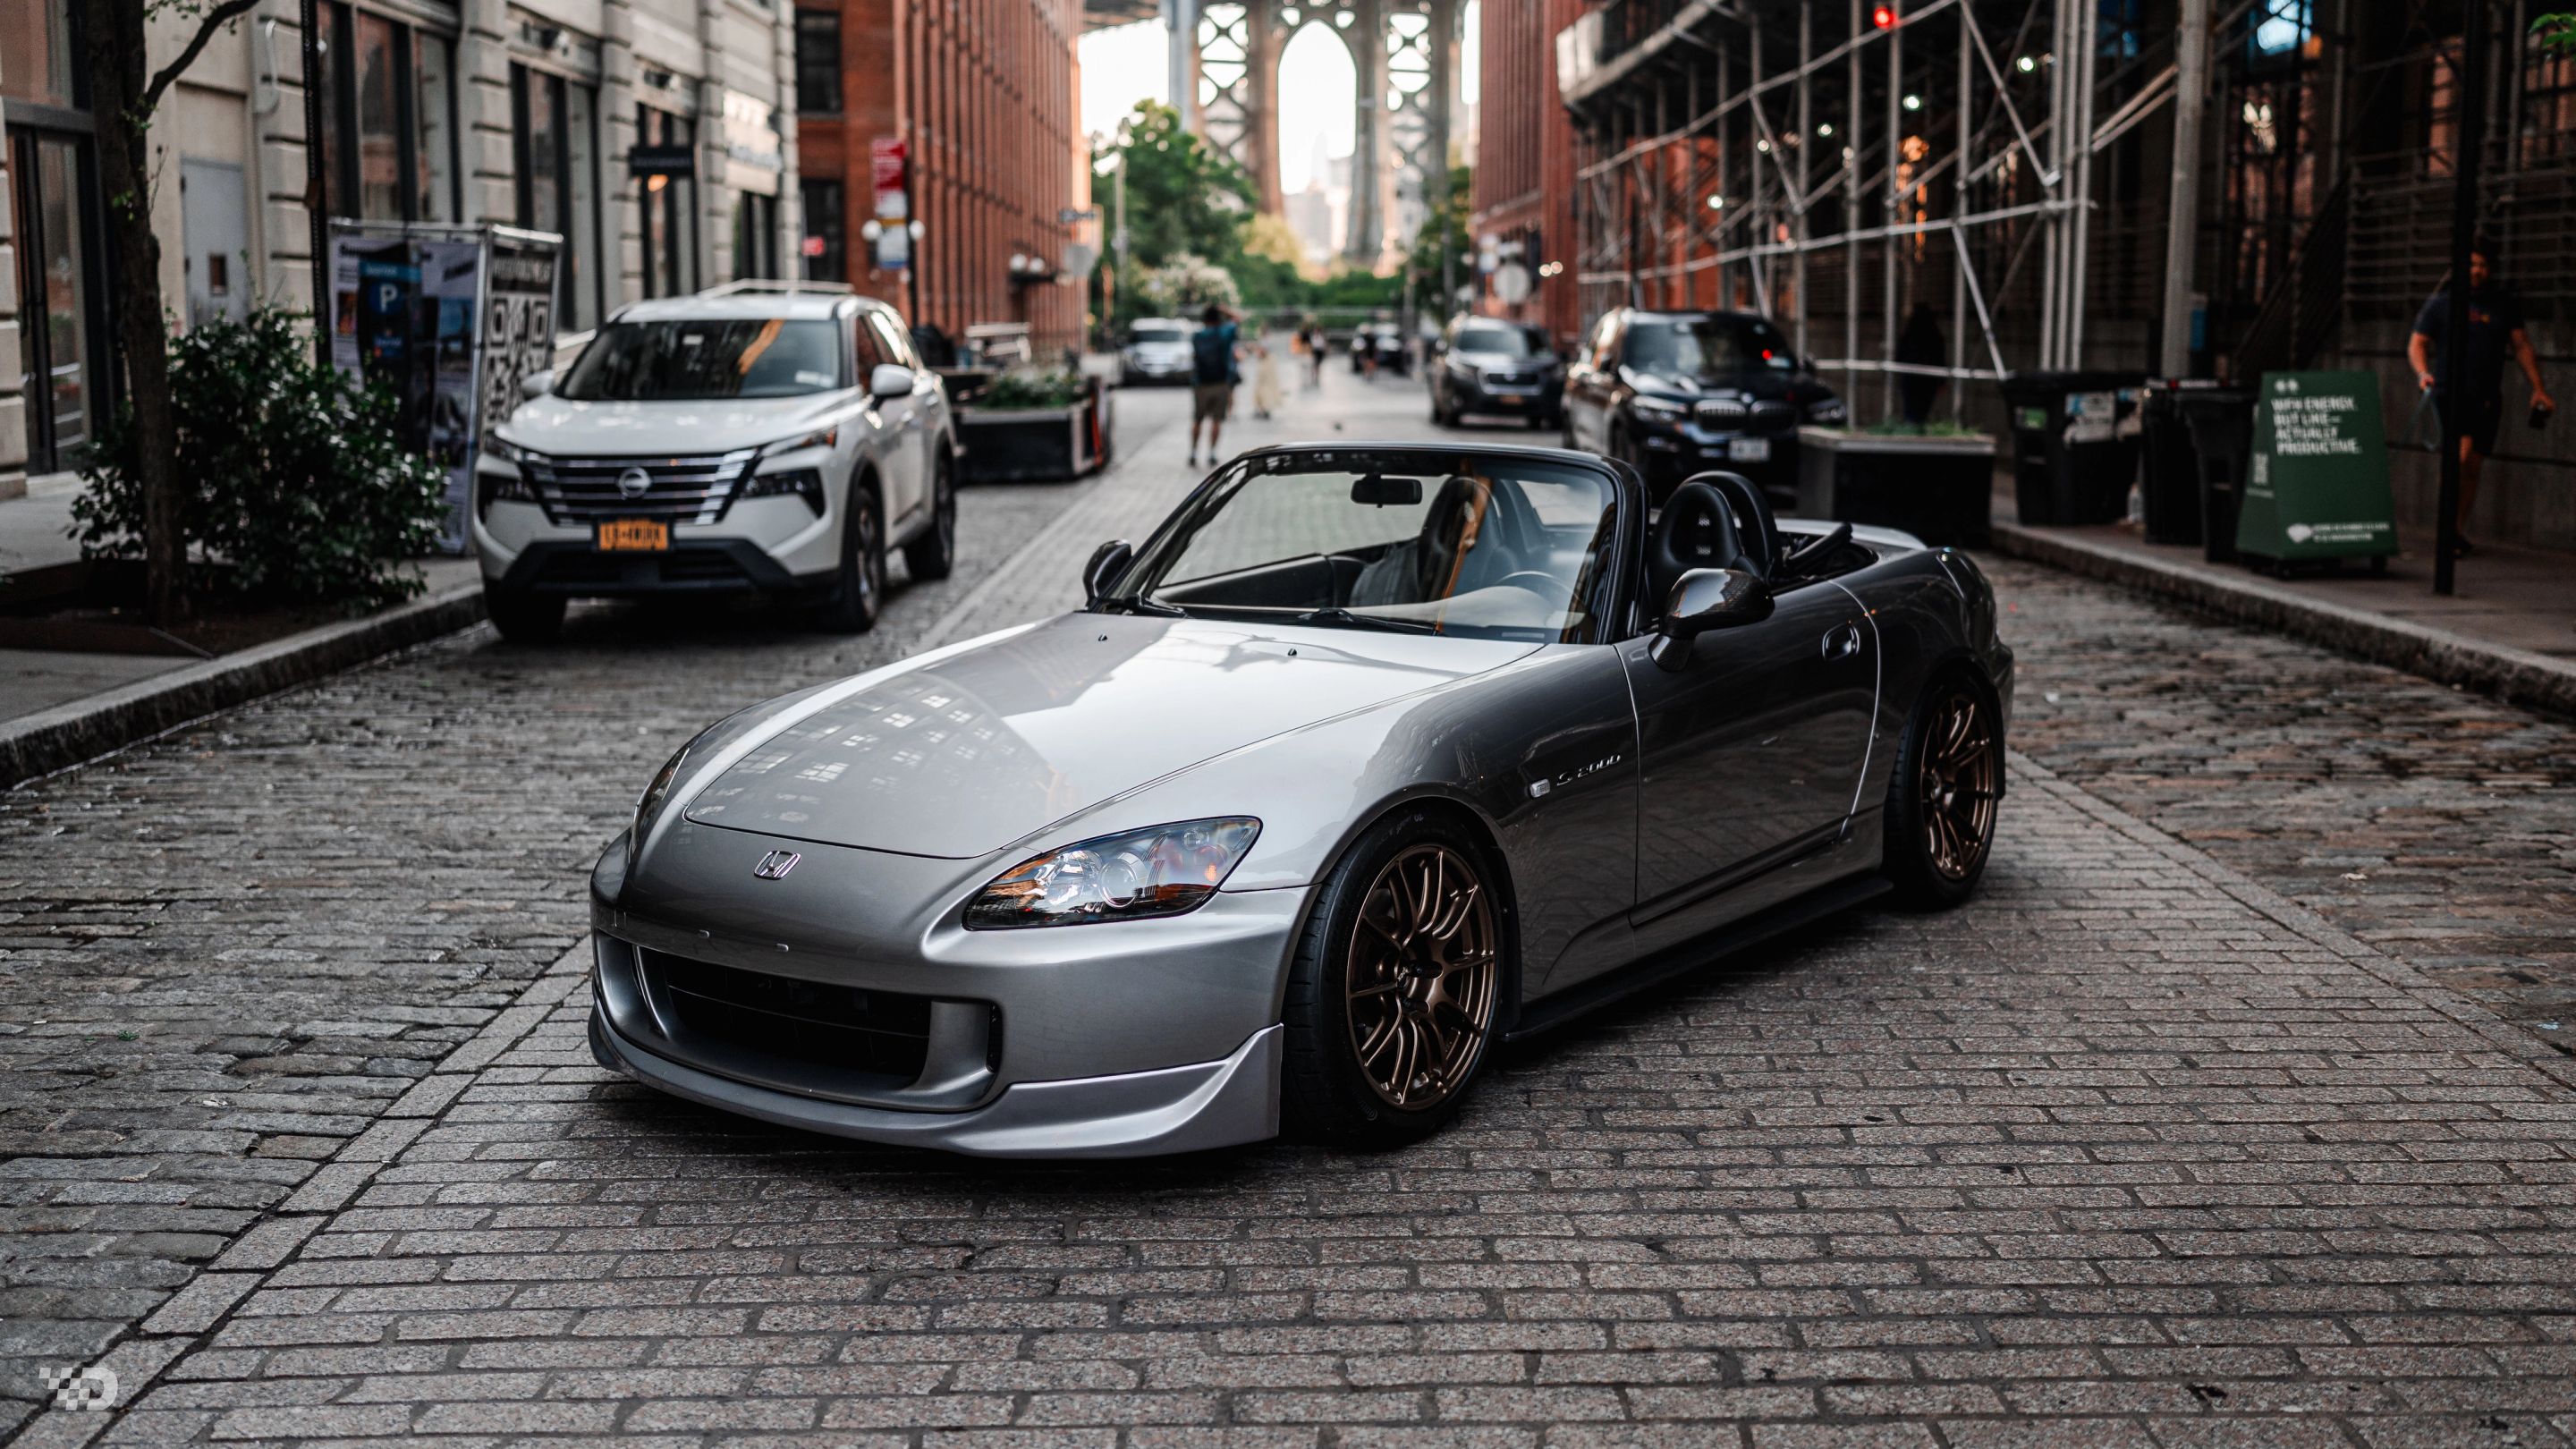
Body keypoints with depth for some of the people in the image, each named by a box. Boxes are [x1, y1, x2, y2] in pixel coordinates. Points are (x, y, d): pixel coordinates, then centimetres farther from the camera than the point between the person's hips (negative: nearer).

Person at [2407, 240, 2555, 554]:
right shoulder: (2441, 303, 2)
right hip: (2450, 391, -3)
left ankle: (2458, 530, 15)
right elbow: (2417, 343, 4)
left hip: (2487, 396, 3)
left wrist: (2538, 388, 7)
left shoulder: (2505, 303, 10)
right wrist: (2423, 373, -16)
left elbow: (2522, 346, 14)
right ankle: (2450, 524, -15)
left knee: (2473, 466, 5)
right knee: (2461, 451, -21)